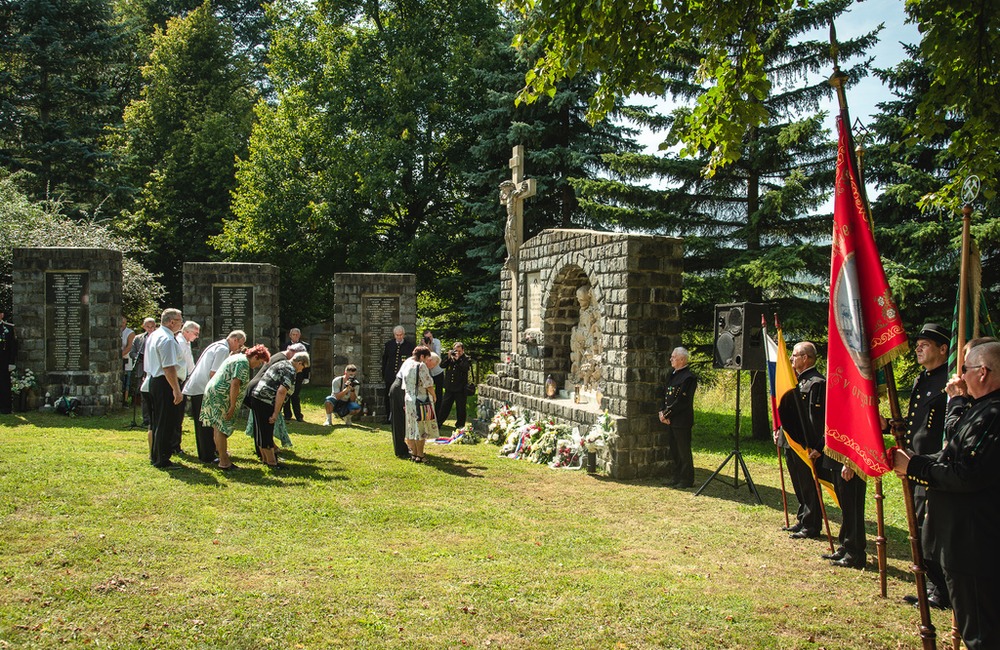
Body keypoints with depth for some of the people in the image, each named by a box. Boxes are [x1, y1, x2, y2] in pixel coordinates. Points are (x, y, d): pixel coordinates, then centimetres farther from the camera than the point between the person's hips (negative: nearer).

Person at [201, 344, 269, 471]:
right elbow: (235, 384, -22)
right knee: (222, 428, -7)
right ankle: (224, 462, -5)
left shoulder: (238, 357, 19)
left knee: (218, 426, 21)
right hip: (221, 397, -10)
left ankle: (221, 451, 36)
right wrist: (232, 407, -21)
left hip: (212, 391, 10)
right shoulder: (243, 363, -14)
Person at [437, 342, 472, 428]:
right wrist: (448, 357, -10)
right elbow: (442, 365, -1)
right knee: (444, 406, 12)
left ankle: (460, 425, 17)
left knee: (460, 408, 5)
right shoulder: (450, 358, 9)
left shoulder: (467, 359, -2)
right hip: (449, 388, 4)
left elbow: (465, 368, -19)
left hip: (460, 389, -4)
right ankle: (438, 423, 22)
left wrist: (458, 359, -19)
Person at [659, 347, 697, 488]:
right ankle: (677, 477, 26)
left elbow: (682, 401, -20)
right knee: (674, 451, 16)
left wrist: (667, 414, -16)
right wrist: (663, 412, 1)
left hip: (682, 421, -9)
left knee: (684, 451, 0)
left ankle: (687, 480, 9)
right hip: (671, 420, 9)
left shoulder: (688, 377, -15)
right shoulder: (673, 375, 14)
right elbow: (666, 396, 16)